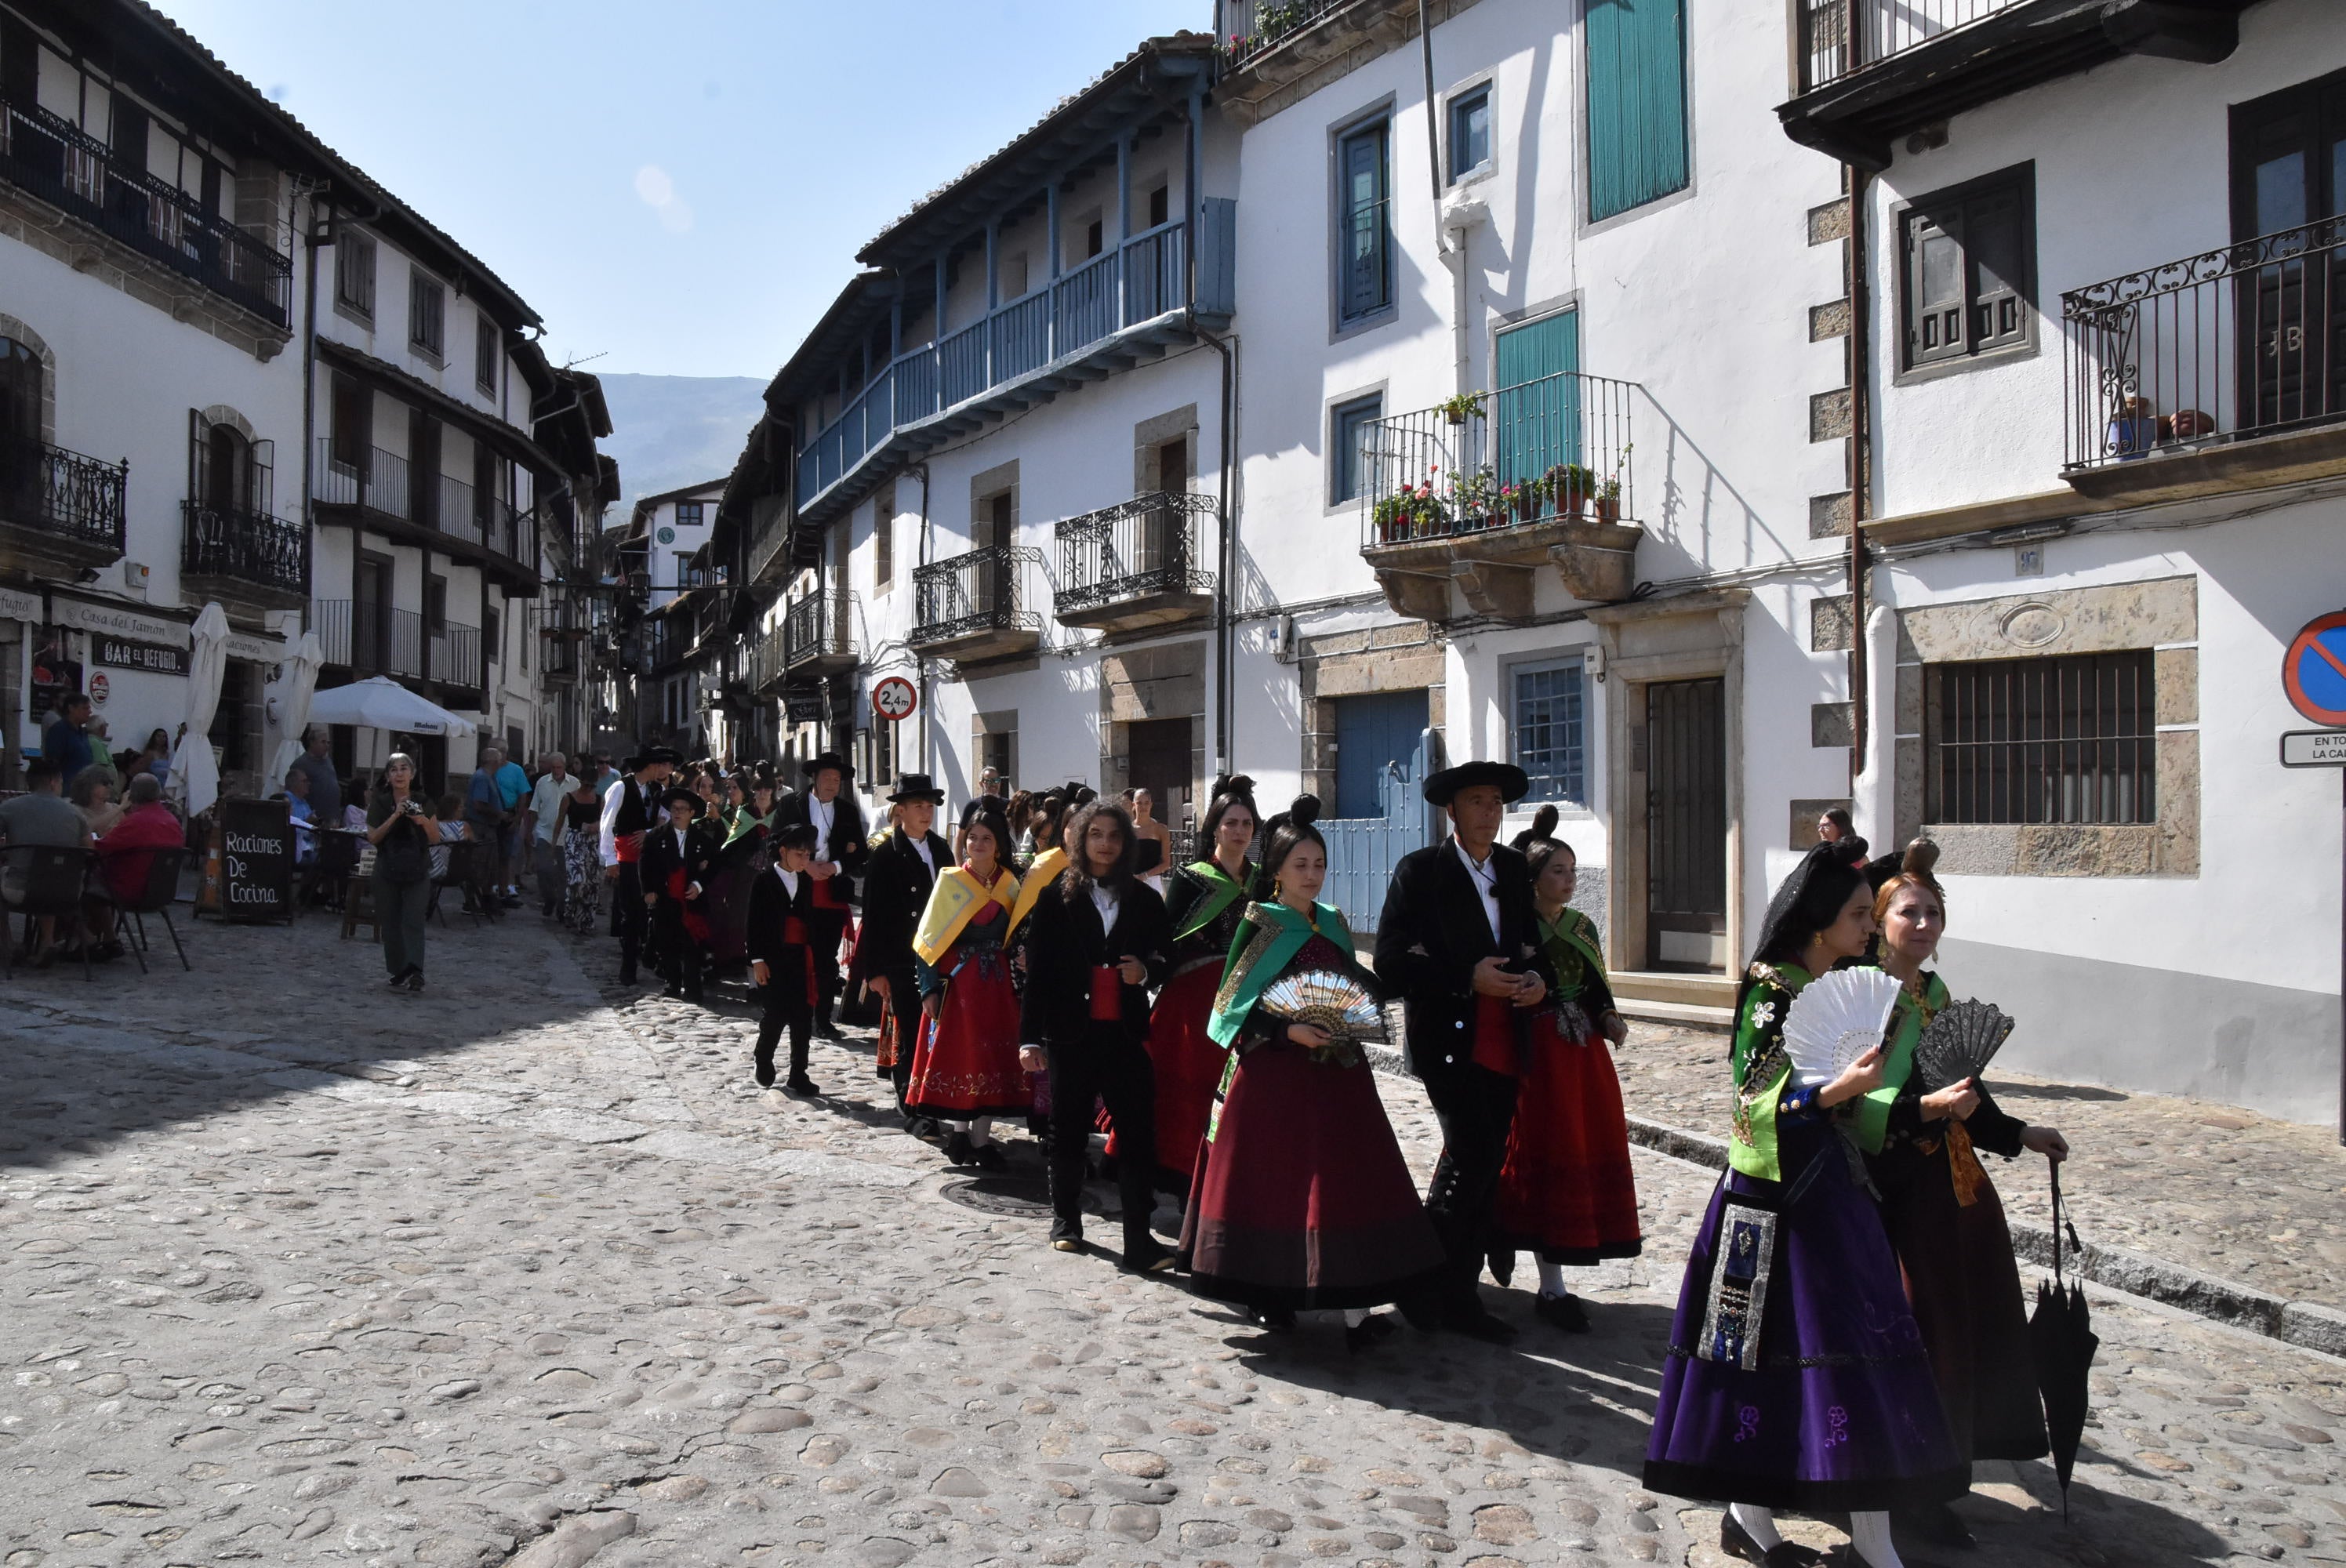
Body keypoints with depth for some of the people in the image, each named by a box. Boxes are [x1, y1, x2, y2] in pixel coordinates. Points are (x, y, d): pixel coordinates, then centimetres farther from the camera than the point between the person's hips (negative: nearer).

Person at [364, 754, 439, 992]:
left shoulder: (422, 802, 2)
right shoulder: (379, 803, 2)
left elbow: (435, 837, 2)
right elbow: (372, 837, -6)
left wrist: (424, 821, -18)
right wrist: (395, 816, -17)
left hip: (417, 870, -1)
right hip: (387, 869, 1)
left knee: (413, 919, -12)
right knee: (390, 922, 4)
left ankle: (415, 972, -20)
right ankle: (399, 972, 14)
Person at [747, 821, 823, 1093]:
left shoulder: (807, 883, 10)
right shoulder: (764, 882, -4)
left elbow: (810, 921, 12)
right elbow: (755, 924, -7)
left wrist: (812, 959, 8)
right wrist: (757, 960, -11)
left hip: (801, 959, 4)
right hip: (773, 959, -4)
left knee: (802, 1019, 3)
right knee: (774, 1016, 0)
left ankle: (798, 1076, 8)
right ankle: (763, 1063, 25)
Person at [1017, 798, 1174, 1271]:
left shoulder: (1144, 900, 7)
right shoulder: (1057, 898, 0)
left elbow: (1167, 959, 14)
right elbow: (1036, 971, -3)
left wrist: (1146, 972, -10)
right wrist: (1030, 1037, -8)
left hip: (1126, 1032, 1)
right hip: (1071, 1032, -1)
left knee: (1138, 1130, -6)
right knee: (1069, 1128, 11)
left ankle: (1139, 1237, -3)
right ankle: (1066, 1219, 29)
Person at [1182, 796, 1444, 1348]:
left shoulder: (1333, 923, 12)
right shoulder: (1259, 925, -3)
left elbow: (1355, 987, 18)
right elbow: (1238, 1004, -8)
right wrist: (1289, 1030, -19)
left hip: (1335, 1070, 4)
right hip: (1273, 1072, -4)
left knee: (1343, 1180, -1)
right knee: (1273, 1178, 2)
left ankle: (1355, 1308, -1)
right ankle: (1272, 1294, 18)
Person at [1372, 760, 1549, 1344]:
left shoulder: (1514, 868, 14)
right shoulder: (1420, 871, -4)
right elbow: (1390, 961, -10)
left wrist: (1538, 977, -1)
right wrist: (1467, 979, -18)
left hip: (1503, 1043, 6)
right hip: (1449, 1039, -6)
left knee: (1483, 1169, 9)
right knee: (1473, 1158, -14)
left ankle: (1458, 1294, 20)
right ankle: (1426, 1281, 2)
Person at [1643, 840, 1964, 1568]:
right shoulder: (1773, 992, -12)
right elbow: (1759, 1103, -18)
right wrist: (1836, 1089, -31)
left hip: (1831, 1189, 8)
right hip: (1777, 1192, -8)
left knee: (1854, 1342, 10)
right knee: (1775, 1342, -2)